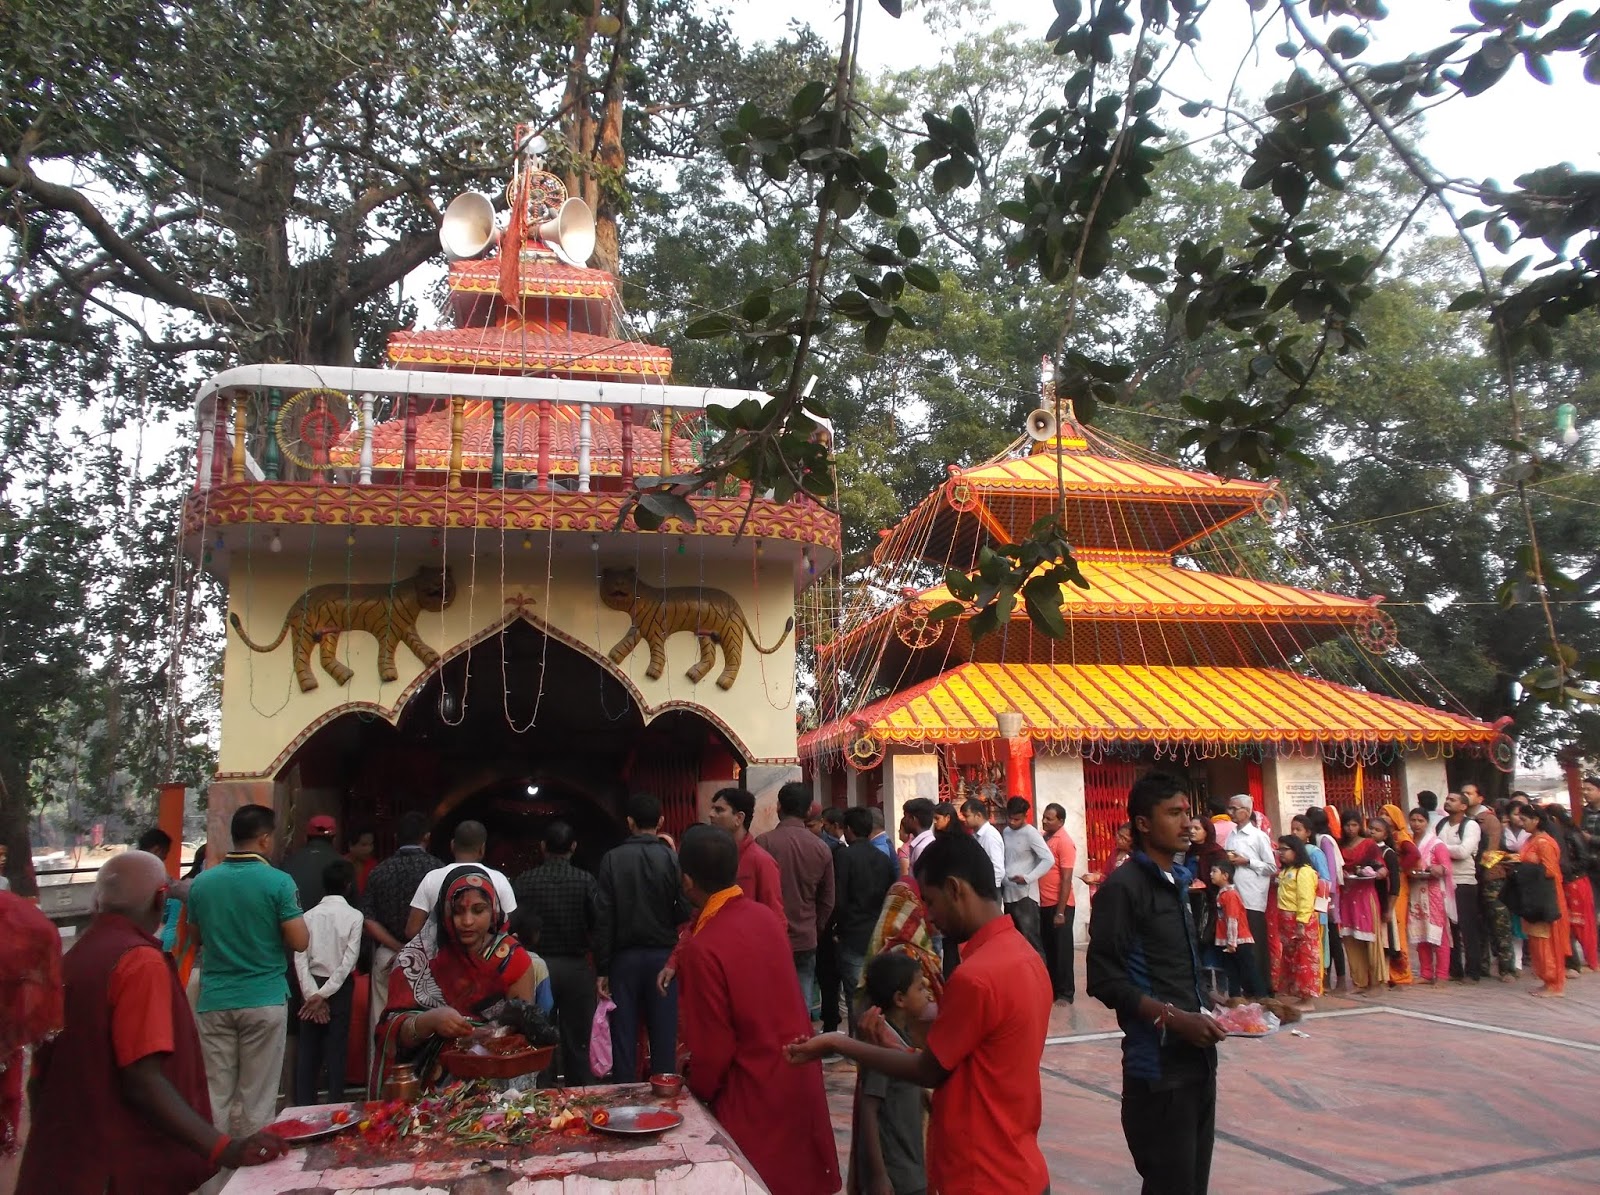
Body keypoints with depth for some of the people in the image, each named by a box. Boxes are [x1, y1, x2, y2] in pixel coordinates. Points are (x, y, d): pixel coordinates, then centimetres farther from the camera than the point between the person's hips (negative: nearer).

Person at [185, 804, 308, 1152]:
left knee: (215, 1094, 10)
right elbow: (299, 942, -12)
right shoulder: (278, 882, -12)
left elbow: (196, 937, 15)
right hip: (264, 1000, -3)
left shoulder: (202, 882, 2)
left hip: (215, 1000, 3)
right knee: (257, 1098, 6)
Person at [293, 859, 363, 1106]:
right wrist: (323, 994, -8)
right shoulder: (354, 916, -7)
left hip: (312, 986, 2)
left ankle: (304, 1106, 13)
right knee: (336, 1049, 3)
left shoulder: (309, 915, -1)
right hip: (339, 987, -2)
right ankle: (334, 1105, 4)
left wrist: (313, 994, -7)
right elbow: (349, 960, -12)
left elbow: (300, 958, -7)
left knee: (307, 1049, 9)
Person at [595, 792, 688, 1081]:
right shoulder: (672, 858, -7)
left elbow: (603, 917, -6)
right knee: (664, 1037, 8)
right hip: (664, 957, 0)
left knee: (624, 1037, 7)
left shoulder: (612, 859, -5)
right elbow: (684, 914, -9)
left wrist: (601, 969, -2)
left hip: (624, 958, 0)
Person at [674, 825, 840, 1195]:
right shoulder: (767, 917, -3)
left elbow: (713, 1046, -18)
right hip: (799, 1072, 7)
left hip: (754, 1092, -7)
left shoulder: (702, 948, -23)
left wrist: (697, 1093, 0)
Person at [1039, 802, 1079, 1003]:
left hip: (1060, 905, -7)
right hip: (1044, 904, 7)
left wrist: (1060, 912, -19)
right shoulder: (1044, 838, 7)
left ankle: (1065, 992, 12)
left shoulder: (1064, 842, -15)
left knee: (1062, 949, 3)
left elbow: (1066, 879, -17)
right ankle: (1051, 988, 25)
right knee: (1048, 948, 14)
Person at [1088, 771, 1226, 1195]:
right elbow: (1105, 978, -17)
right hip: (1158, 1066, -8)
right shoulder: (1123, 887, -13)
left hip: (1198, 1057, 8)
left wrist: (1207, 1010, 7)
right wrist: (1172, 1018, -21)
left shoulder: (1178, 881, 13)